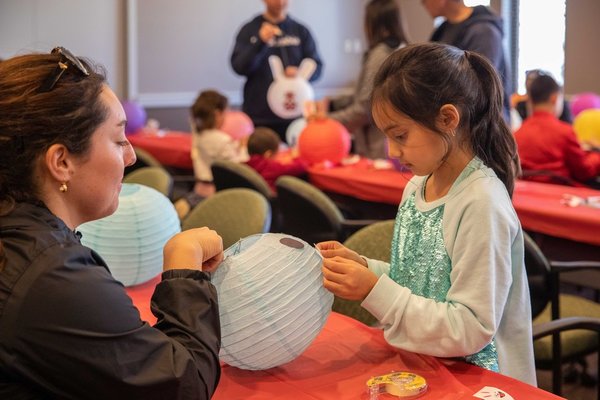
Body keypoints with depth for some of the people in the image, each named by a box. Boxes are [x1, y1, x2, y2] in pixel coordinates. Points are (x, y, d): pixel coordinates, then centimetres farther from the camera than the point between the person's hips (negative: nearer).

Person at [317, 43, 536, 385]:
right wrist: (362, 267, -2)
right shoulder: (418, 186, 4)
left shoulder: (480, 203, -18)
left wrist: (375, 292, -22)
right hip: (422, 367, 7)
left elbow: (472, 330, -18)